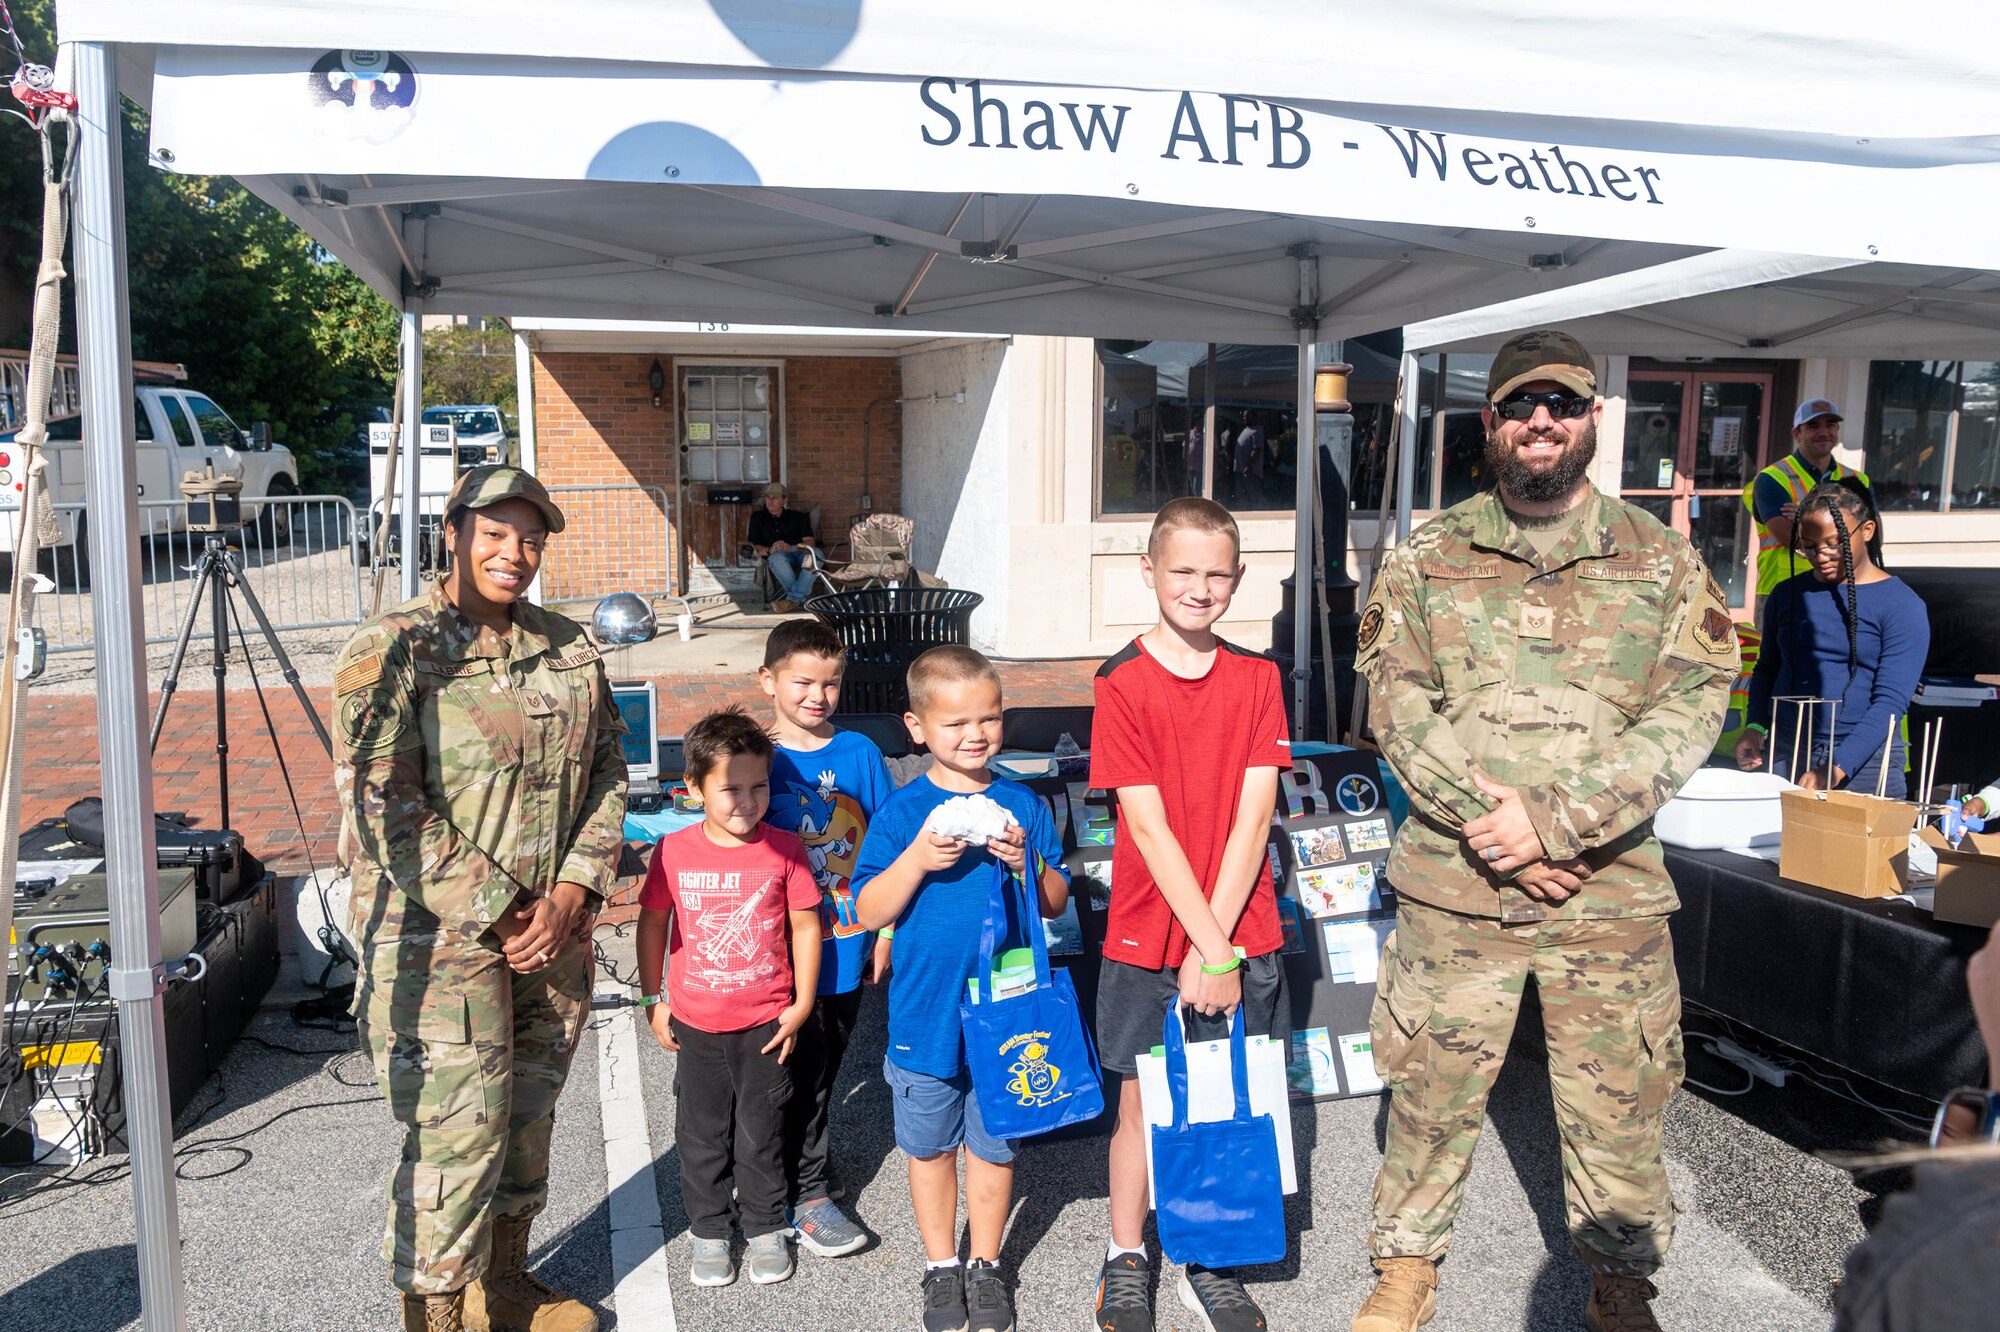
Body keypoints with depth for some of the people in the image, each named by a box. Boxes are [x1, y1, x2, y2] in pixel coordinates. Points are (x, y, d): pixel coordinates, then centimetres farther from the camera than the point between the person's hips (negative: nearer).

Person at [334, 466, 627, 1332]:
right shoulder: (394, 651, -10)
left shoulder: (570, 650, 7)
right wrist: (496, 913, -17)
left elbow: (607, 774, 8)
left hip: (552, 931, 6)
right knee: (457, 1136, -3)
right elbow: (382, 804, -16)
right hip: (438, 940, -6)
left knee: (527, 1115, 18)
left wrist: (571, 892, -6)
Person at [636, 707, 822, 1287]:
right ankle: (709, 1231, 31)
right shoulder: (674, 852, -9)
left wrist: (801, 1004, -2)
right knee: (701, 1133, 13)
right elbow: (653, 923, 3)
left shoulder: (783, 849, -9)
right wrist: (653, 1000, 4)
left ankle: (765, 1227, 30)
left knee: (761, 1133, 12)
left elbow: (805, 925, -2)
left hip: (766, 1022, -1)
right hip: (695, 1023, 1)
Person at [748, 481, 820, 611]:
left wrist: (791, 548, -20)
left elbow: (810, 542, 1)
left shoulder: (797, 517, 16)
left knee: (816, 553, -35)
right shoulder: (757, 518, 15)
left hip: (799, 553, 1)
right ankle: (801, 597, -36)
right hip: (779, 557, -1)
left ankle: (793, 599, -42)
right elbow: (753, 546, 5)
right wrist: (768, 550, -18)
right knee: (777, 557, -39)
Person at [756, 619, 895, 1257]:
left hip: (848, 945, 3)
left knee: (824, 1065, 18)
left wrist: (885, 930, 5)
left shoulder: (860, 752, 0)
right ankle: (806, 1193, 21)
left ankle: (799, 1160, 37)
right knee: (801, 1071, 6)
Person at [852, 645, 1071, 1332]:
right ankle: (941, 1266, 35)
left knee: (992, 1145, 15)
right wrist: (918, 859, -23)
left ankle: (985, 1265, 35)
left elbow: (1057, 903, 2)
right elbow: (870, 913, -9)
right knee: (930, 1147, 15)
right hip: (925, 1013, -1)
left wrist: (1025, 862, -18)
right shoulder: (903, 811, -7)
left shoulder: (1022, 804, -2)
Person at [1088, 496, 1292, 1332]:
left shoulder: (1257, 679, 1)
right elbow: (1147, 826, -12)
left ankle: (1210, 1263, 31)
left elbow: (1254, 814, -6)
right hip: (1148, 937, -2)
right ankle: (1126, 1258, 32)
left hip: (1243, 934, 3)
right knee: (1143, 1104, 11)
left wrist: (1218, 943, -13)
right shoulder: (1123, 683, -8)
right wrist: (1210, 947, -15)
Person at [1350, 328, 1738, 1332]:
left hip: (1612, 889, 0)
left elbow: (1690, 710, -7)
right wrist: (1490, 824, -16)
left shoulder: (1662, 561, 2)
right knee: (1431, 1089, 11)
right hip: (1454, 884, 0)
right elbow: (1399, 708, -4)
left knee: (1617, 1107, 12)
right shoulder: (1426, 560, 3)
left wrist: (1555, 819, -18)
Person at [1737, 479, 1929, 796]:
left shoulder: (1901, 606, -5)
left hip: (1863, 758, -3)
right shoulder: (1787, 594, 8)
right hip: (1783, 753, 3)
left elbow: (1890, 701, -12)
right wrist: (1755, 728, -1)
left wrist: (1836, 769, -22)